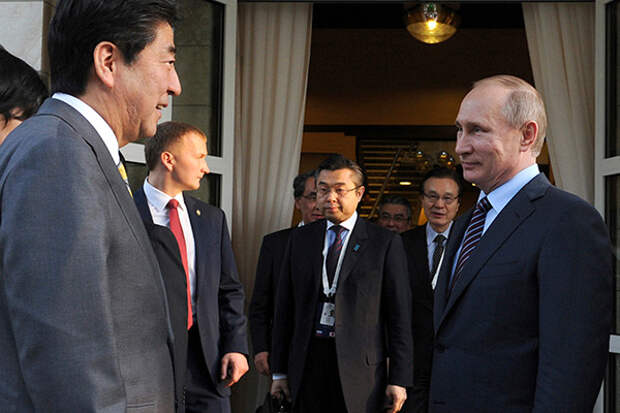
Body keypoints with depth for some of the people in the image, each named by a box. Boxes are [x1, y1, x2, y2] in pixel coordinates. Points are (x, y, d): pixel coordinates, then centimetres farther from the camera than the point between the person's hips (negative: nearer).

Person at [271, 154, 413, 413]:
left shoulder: (386, 243, 0)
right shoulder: (300, 239, 10)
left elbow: (399, 315, -2)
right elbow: (285, 308, 10)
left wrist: (399, 380, -6)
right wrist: (280, 371, 7)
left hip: (360, 364, -3)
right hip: (307, 360, 3)